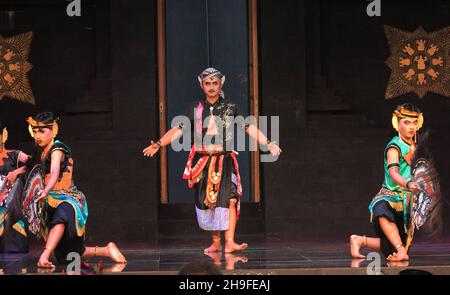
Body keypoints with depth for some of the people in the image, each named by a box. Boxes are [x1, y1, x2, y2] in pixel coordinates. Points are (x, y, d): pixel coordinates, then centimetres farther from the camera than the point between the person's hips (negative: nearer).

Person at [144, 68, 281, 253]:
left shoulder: (230, 108, 5)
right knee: (207, 203, 2)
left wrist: (268, 144, -8)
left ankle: (230, 242, -20)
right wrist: (158, 144, -5)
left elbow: (249, 128, 2)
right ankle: (216, 243, 13)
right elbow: (178, 130, 5)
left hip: (224, 162, -2)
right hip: (203, 162, 2)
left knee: (229, 199, -15)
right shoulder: (196, 110, 7)